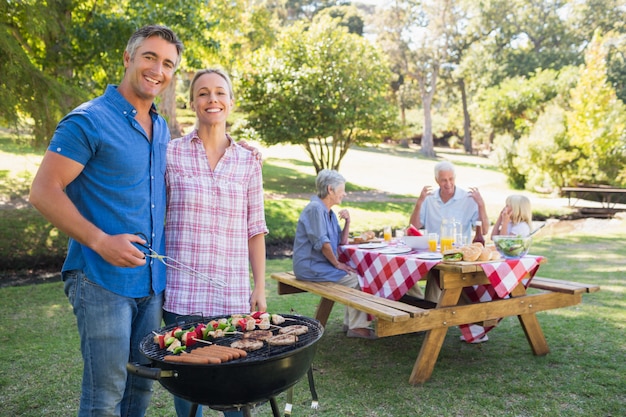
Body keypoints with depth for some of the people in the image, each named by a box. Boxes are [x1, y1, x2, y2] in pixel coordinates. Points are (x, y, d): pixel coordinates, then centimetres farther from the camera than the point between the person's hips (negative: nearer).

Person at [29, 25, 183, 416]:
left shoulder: (162, 129, 12)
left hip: (152, 280, 7)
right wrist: (100, 241, -21)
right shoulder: (89, 120, -10)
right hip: (103, 279, -7)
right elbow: (44, 191, -13)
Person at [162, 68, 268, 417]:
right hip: (181, 291, -1)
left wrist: (260, 288, 4)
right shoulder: (171, 154, 0)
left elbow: (255, 229, 6)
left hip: (232, 293, 1)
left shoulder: (248, 161, 5)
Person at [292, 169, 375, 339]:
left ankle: (349, 322, 8)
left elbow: (342, 242, 15)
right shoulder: (315, 209, -16)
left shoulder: (330, 213, 15)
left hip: (321, 264, 10)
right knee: (355, 279, -16)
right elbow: (322, 243, -21)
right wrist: (337, 264, -12)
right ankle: (357, 327, -7)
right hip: (311, 267, -10)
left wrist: (347, 221, 2)